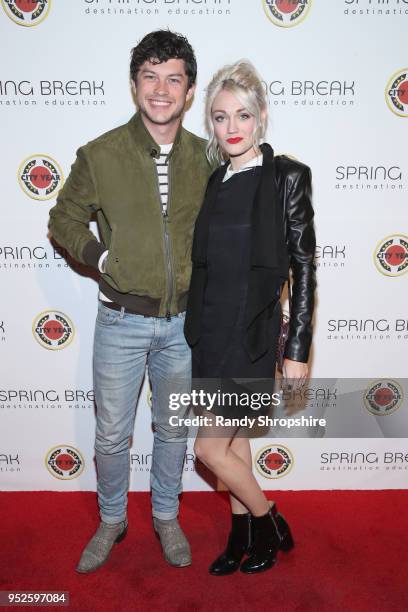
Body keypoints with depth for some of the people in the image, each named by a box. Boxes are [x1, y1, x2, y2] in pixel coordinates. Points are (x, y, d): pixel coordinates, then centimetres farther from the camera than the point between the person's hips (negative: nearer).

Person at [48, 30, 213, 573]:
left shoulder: (205, 158, -1)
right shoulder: (100, 155, -7)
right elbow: (64, 219, 5)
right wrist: (99, 255, -8)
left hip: (184, 320, 2)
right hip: (121, 320, -1)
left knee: (173, 429, 18)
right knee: (112, 434, 13)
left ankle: (167, 517, 43)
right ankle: (112, 520, 41)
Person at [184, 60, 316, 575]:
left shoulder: (287, 176, -8)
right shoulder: (216, 181, 8)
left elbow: (303, 268, -10)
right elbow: (206, 261, 12)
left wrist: (297, 351, -11)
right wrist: (197, 330, 12)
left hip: (250, 334, -6)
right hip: (209, 330, 6)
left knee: (209, 447, 0)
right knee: (233, 437, 18)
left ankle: (271, 524, 27)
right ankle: (243, 535, 39)